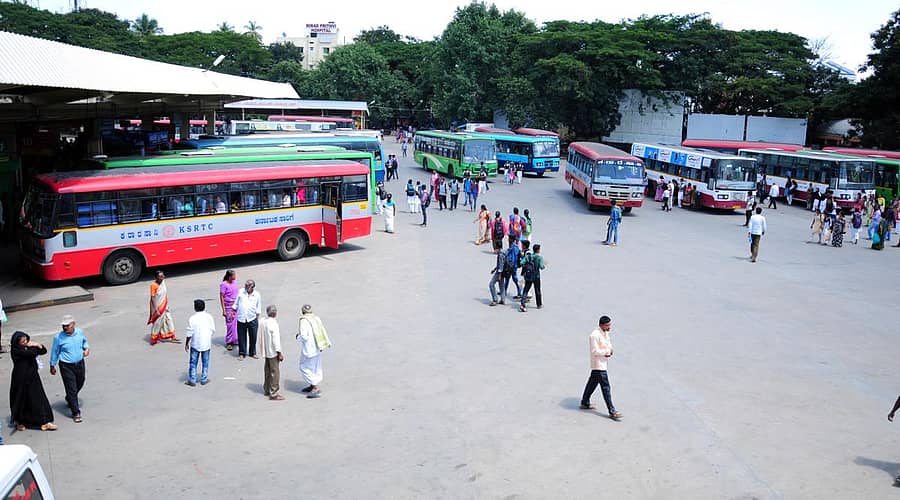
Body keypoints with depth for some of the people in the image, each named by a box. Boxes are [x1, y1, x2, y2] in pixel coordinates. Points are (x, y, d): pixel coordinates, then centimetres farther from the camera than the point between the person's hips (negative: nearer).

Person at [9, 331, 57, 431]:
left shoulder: (28, 346, 3)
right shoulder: (16, 351, -18)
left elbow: (44, 351, 6)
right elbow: (33, 353, -29)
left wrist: (38, 345, -11)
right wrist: (35, 347, -9)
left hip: (33, 377, 6)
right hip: (21, 379, -6)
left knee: (39, 399, 6)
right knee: (22, 400, 9)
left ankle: (44, 422, 10)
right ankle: (19, 422, 29)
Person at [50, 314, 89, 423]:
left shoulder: (80, 332, -4)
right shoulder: (58, 337, -14)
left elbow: (84, 341, 18)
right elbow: (54, 352, -2)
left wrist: (86, 348, -2)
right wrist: (52, 366, 5)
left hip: (80, 364, 5)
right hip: (66, 366, -5)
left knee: (79, 384, 22)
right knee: (71, 389, -4)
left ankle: (69, 399, 52)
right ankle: (76, 413, 3)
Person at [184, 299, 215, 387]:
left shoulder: (192, 318, -11)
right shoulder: (209, 316, -5)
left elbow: (189, 333, -9)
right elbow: (213, 330, 0)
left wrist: (186, 343, 2)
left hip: (195, 344, -2)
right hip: (206, 343, 2)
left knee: (193, 362, 8)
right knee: (205, 362, 13)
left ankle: (192, 380, 11)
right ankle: (204, 379, 18)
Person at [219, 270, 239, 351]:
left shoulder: (234, 282, 5)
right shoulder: (223, 285, -14)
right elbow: (221, 297, -11)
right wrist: (223, 310, -13)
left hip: (236, 307, 6)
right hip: (228, 307, -6)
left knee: (236, 324, 8)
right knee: (230, 325, -2)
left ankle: (235, 340, 20)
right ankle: (229, 342, 10)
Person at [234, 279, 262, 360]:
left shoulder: (257, 295, 0)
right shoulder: (241, 292, 1)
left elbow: (258, 308, 8)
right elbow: (236, 304, 11)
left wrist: (257, 319, 7)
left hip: (252, 319, 0)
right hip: (241, 319, 0)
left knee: (253, 337, 6)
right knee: (241, 337, 6)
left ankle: (253, 353, 24)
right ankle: (242, 353, 21)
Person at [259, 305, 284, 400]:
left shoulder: (264, 322, 2)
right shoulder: (273, 324, -23)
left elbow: (261, 337, 11)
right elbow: (276, 340, -21)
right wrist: (279, 353, -15)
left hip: (266, 351, 9)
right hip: (273, 352, -9)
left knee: (267, 370, 20)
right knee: (275, 372, -1)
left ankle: (267, 390, 31)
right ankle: (273, 394, 2)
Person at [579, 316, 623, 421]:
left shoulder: (606, 333, 7)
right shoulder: (595, 335, -23)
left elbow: (609, 344, 17)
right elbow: (595, 351, -22)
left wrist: (609, 351, -4)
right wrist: (606, 352, -18)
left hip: (603, 364, 10)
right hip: (598, 365, -10)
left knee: (592, 383, 21)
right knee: (606, 388, -7)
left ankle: (585, 403, 35)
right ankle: (612, 412, -3)